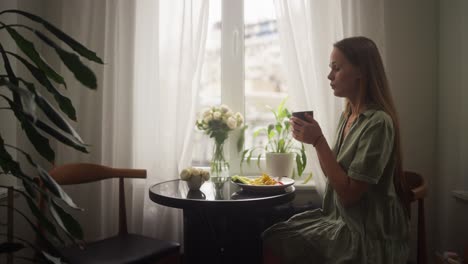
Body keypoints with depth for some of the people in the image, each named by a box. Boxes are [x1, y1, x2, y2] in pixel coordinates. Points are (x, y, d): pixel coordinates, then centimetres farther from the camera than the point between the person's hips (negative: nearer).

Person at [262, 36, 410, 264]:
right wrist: (312, 137, -5)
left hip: (366, 237, -7)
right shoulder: (347, 115, 4)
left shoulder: (377, 122, -22)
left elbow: (349, 193, -22)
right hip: (340, 217, 7)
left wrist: (319, 141, -23)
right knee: (271, 234, -1)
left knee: (272, 245, -10)